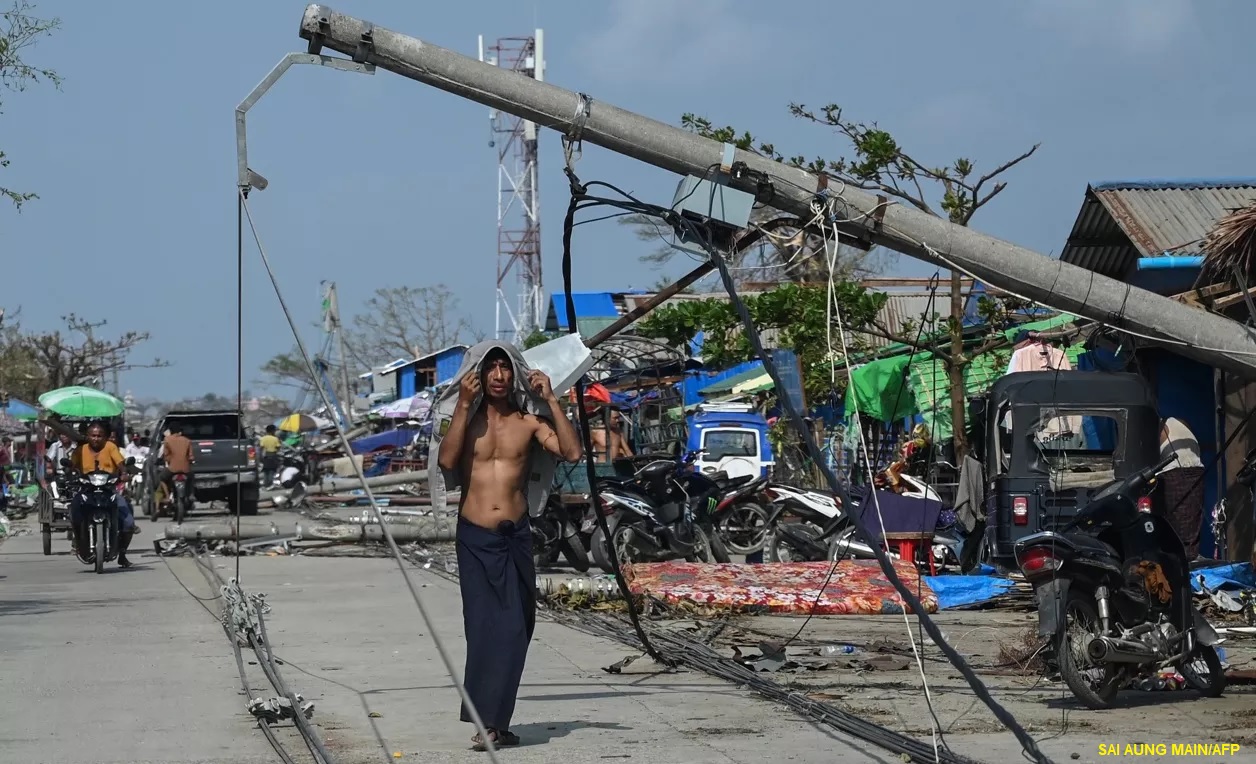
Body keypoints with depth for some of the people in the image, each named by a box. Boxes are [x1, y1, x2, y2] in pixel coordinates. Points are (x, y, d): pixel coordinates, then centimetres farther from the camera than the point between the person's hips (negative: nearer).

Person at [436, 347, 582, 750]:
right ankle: (486, 720, -8)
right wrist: (464, 405, -15)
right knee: (484, 626, -8)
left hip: (515, 536, 2)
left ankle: (494, 720, 8)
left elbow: (572, 452, -7)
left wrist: (551, 401, -8)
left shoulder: (528, 422, 6)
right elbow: (447, 460, -14)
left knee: (515, 629, 0)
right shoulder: (468, 420, 5)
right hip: (475, 538, -2)